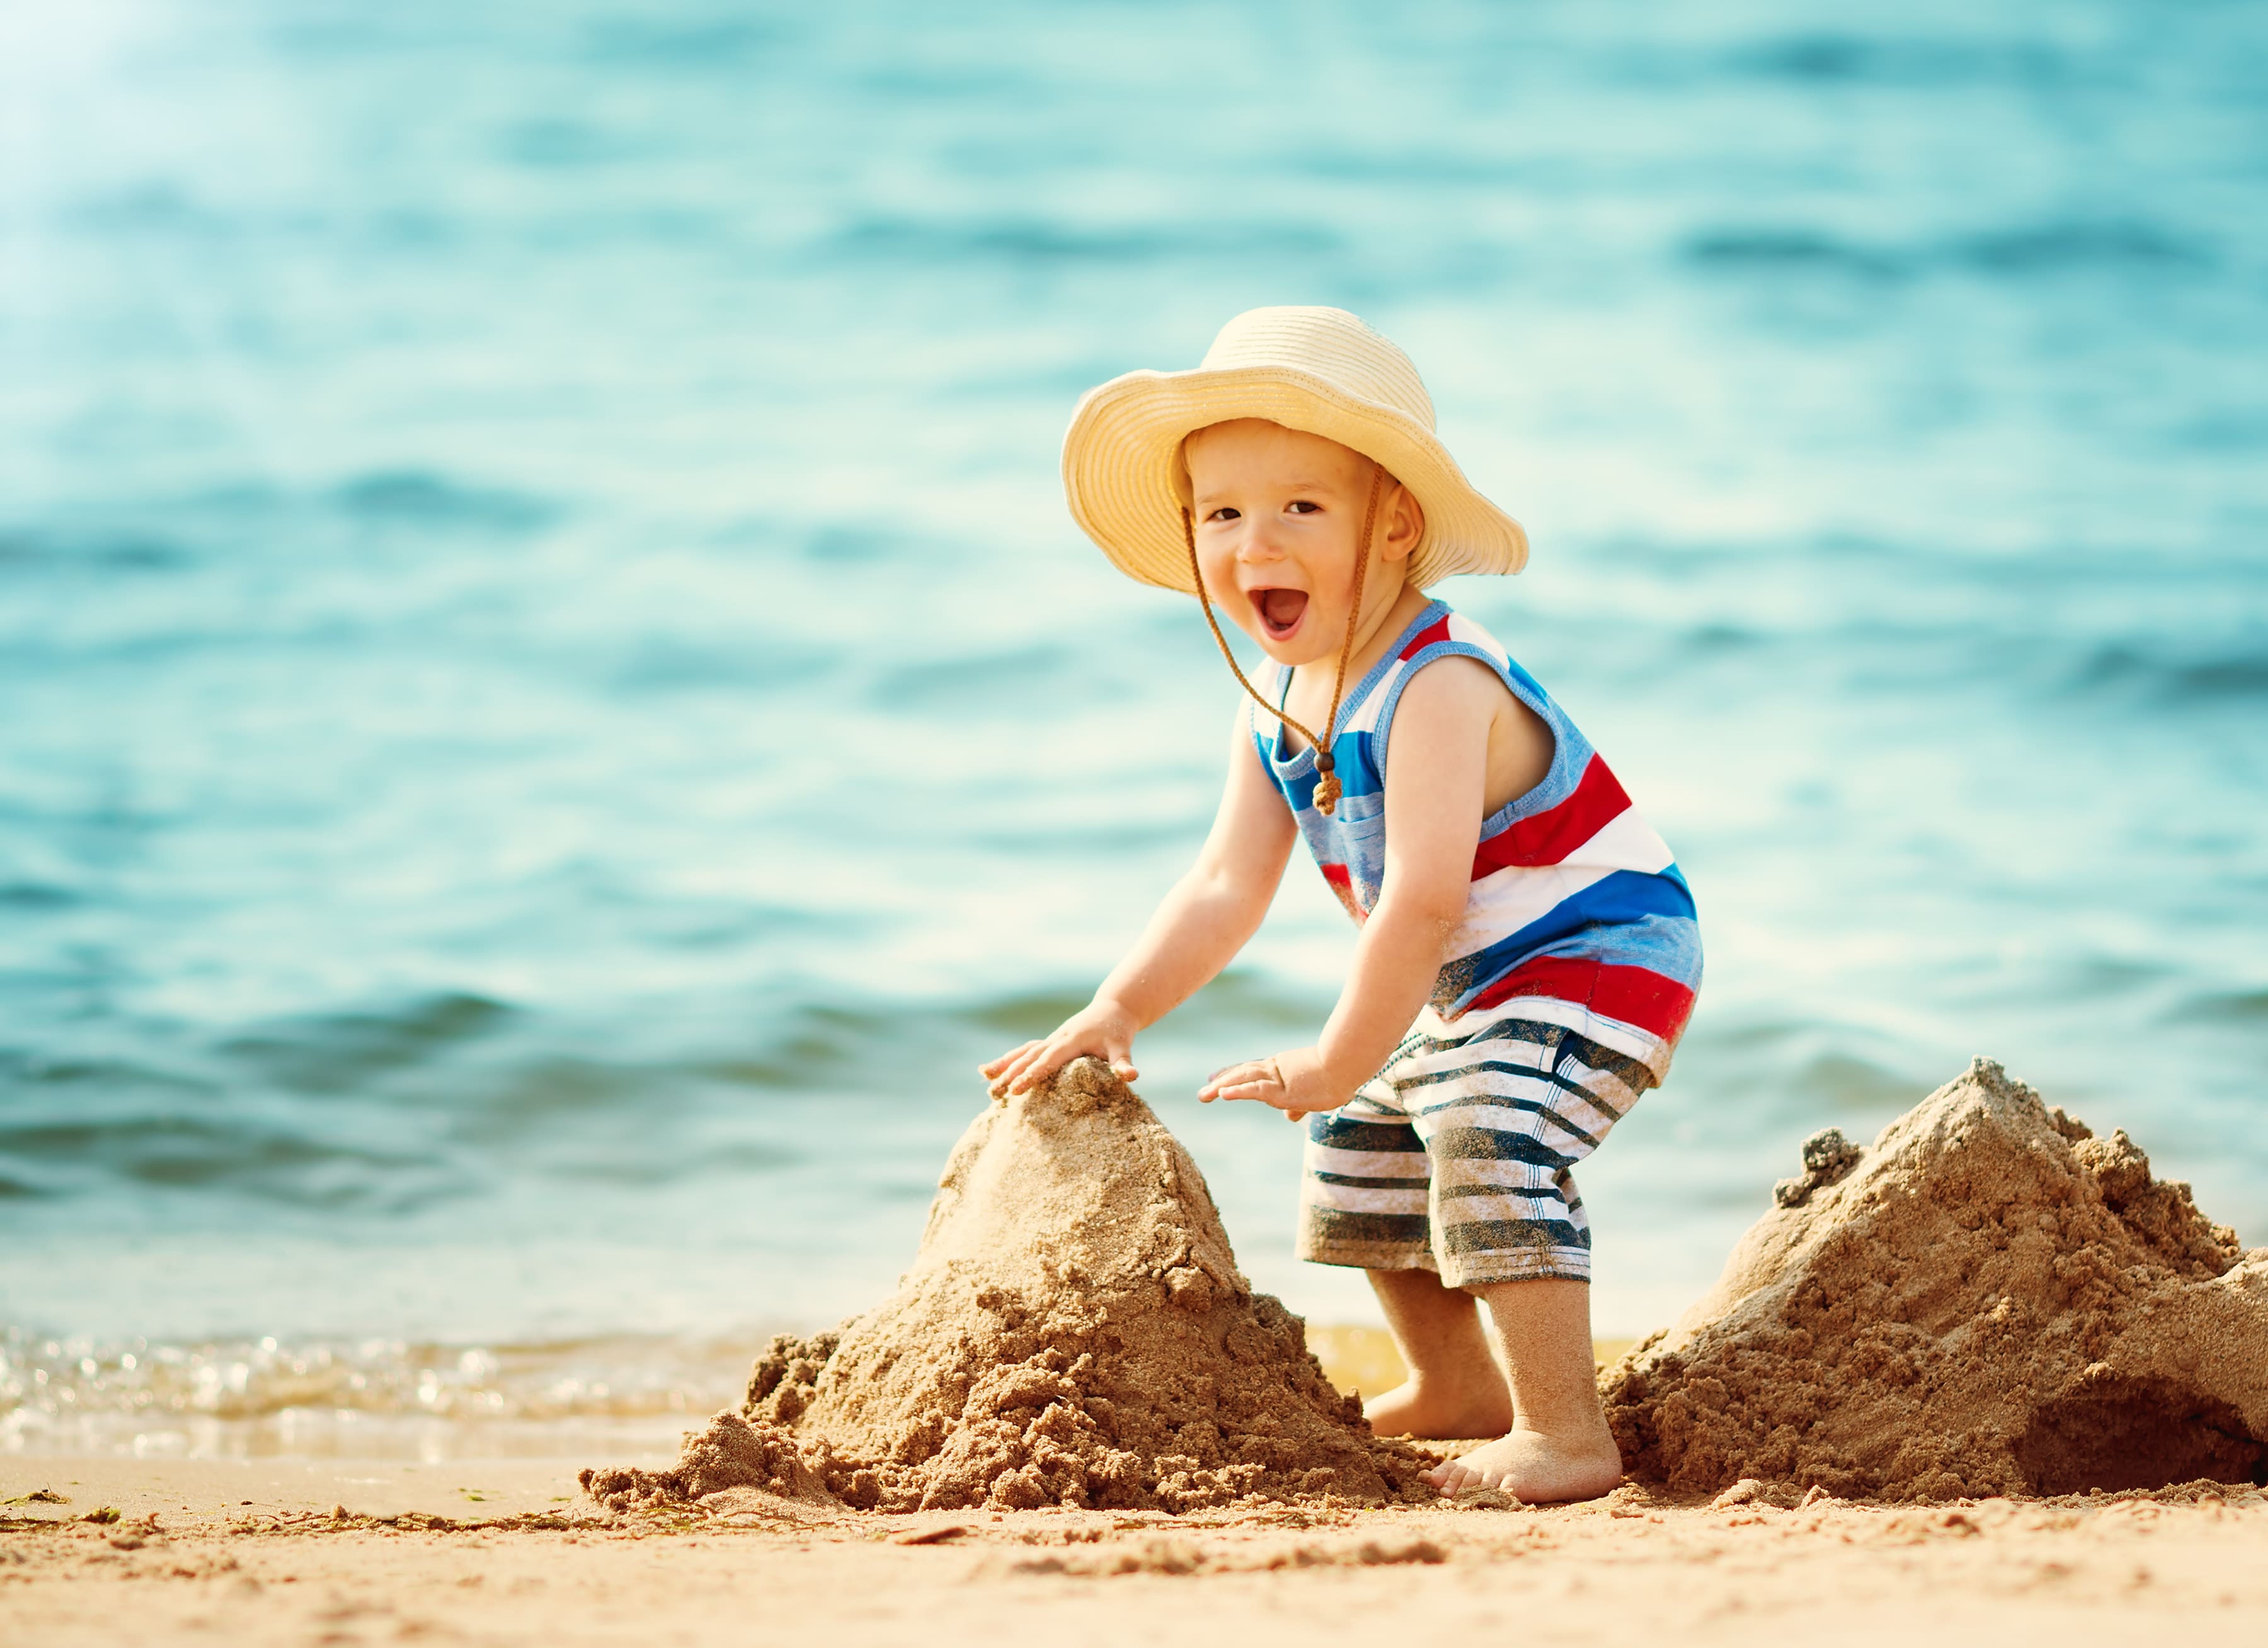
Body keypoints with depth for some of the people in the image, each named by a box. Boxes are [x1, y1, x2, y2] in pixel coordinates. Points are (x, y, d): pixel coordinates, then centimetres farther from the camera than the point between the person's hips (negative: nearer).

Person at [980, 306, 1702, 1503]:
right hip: (1471, 986, 10)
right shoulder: (1274, 707, -1)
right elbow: (1225, 887, 1)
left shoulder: (1437, 687, -31)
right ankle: (1453, 1385, 40)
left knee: (1492, 1132, -30)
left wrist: (1338, 1062, -30)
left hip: (1601, 952, -10)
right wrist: (1116, 1013, -10)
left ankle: (1566, 1433, -26)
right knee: (1361, 1146, 20)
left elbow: (1422, 898, -35)